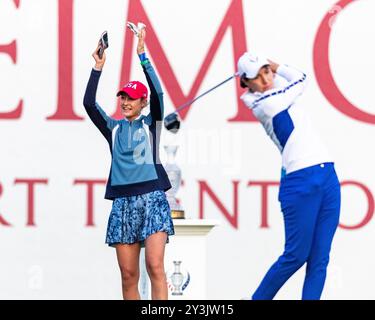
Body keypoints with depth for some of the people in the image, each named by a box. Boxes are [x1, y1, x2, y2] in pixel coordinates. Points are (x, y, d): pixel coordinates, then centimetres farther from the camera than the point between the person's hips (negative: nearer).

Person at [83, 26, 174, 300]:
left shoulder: (151, 123, 8)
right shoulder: (113, 128, 15)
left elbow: (158, 93, -9)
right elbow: (89, 103, 2)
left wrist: (142, 55, -13)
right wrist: (98, 68, -4)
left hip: (152, 198, -3)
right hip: (122, 202, 3)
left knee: (155, 267, -15)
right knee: (128, 275, 0)